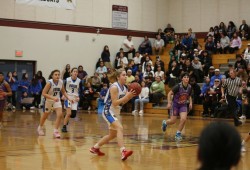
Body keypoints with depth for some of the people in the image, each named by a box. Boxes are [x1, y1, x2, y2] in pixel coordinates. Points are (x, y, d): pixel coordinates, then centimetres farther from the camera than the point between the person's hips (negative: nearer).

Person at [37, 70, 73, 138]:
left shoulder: (61, 82, -12)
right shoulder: (49, 83, -26)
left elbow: (63, 91, 6)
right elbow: (44, 93, -28)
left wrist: (68, 98, -5)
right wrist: (53, 98, -38)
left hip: (57, 100, 3)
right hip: (49, 100, -3)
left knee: (60, 114, -16)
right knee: (45, 115, 16)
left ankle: (55, 131, -5)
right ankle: (40, 128, 43)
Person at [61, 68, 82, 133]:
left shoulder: (79, 81, -4)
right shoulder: (67, 80, -8)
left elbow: (80, 90, 7)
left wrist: (78, 97, -8)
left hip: (75, 98, 3)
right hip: (68, 97, -3)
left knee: (73, 115, 0)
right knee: (69, 113, -16)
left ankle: (66, 118, 34)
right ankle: (64, 127, -2)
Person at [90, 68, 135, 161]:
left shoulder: (124, 88, 6)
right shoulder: (114, 87, -19)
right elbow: (114, 103, -24)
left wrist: (130, 96, -4)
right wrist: (127, 96, -28)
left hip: (115, 113, 10)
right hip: (108, 112, -10)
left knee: (113, 134, 18)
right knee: (120, 128, -29)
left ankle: (95, 148, 33)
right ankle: (123, 151, -39)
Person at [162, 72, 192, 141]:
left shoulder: (189, 87, -7)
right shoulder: (178, 86, -22)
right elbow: (169, 93, -15)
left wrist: (190, 103, -3)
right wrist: (169, 103, -23)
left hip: (183, 105, 3)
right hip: (175, 104, -3)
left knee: (183, 119, -19)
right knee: (173, 121, 1)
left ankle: (178, 133, 0)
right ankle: (165, 122, 38)